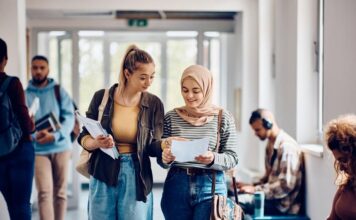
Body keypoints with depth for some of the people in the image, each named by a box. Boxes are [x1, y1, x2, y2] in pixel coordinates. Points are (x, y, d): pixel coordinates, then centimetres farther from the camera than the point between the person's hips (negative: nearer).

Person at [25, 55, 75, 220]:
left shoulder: (59, 91, 5)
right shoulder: (25, 94, 5)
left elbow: (69, 117, -4)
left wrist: (55, 135, -21)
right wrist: (34, 135, -20)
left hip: (61, 147, 1)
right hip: (38, 150, -1)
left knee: (60, 192, 9)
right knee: (44, 192, -12)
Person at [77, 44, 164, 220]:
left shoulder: (154, 104, -2)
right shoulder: (102, 97, -4)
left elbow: (152, 146, -2)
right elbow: (83, 138, 0)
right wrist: (97, 143, -22)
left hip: (136, 177, 0)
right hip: (103, 175, 0)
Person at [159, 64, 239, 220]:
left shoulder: (223, 118, -1)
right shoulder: (171, 117, 3)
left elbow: (232, 158, -1)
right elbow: (162, 157, 8)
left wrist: (213, 159, -21)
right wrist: (165, 158, -15)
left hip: (210, 187, -2)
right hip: (176, 186, 2)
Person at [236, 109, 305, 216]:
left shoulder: (287, 146, -16)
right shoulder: (270, 145, 13)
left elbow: (286, 185, -21)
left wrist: (256, 189, -17)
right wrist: (252, 186, 5)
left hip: (283, 205, -9)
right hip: (273, 197, 9)